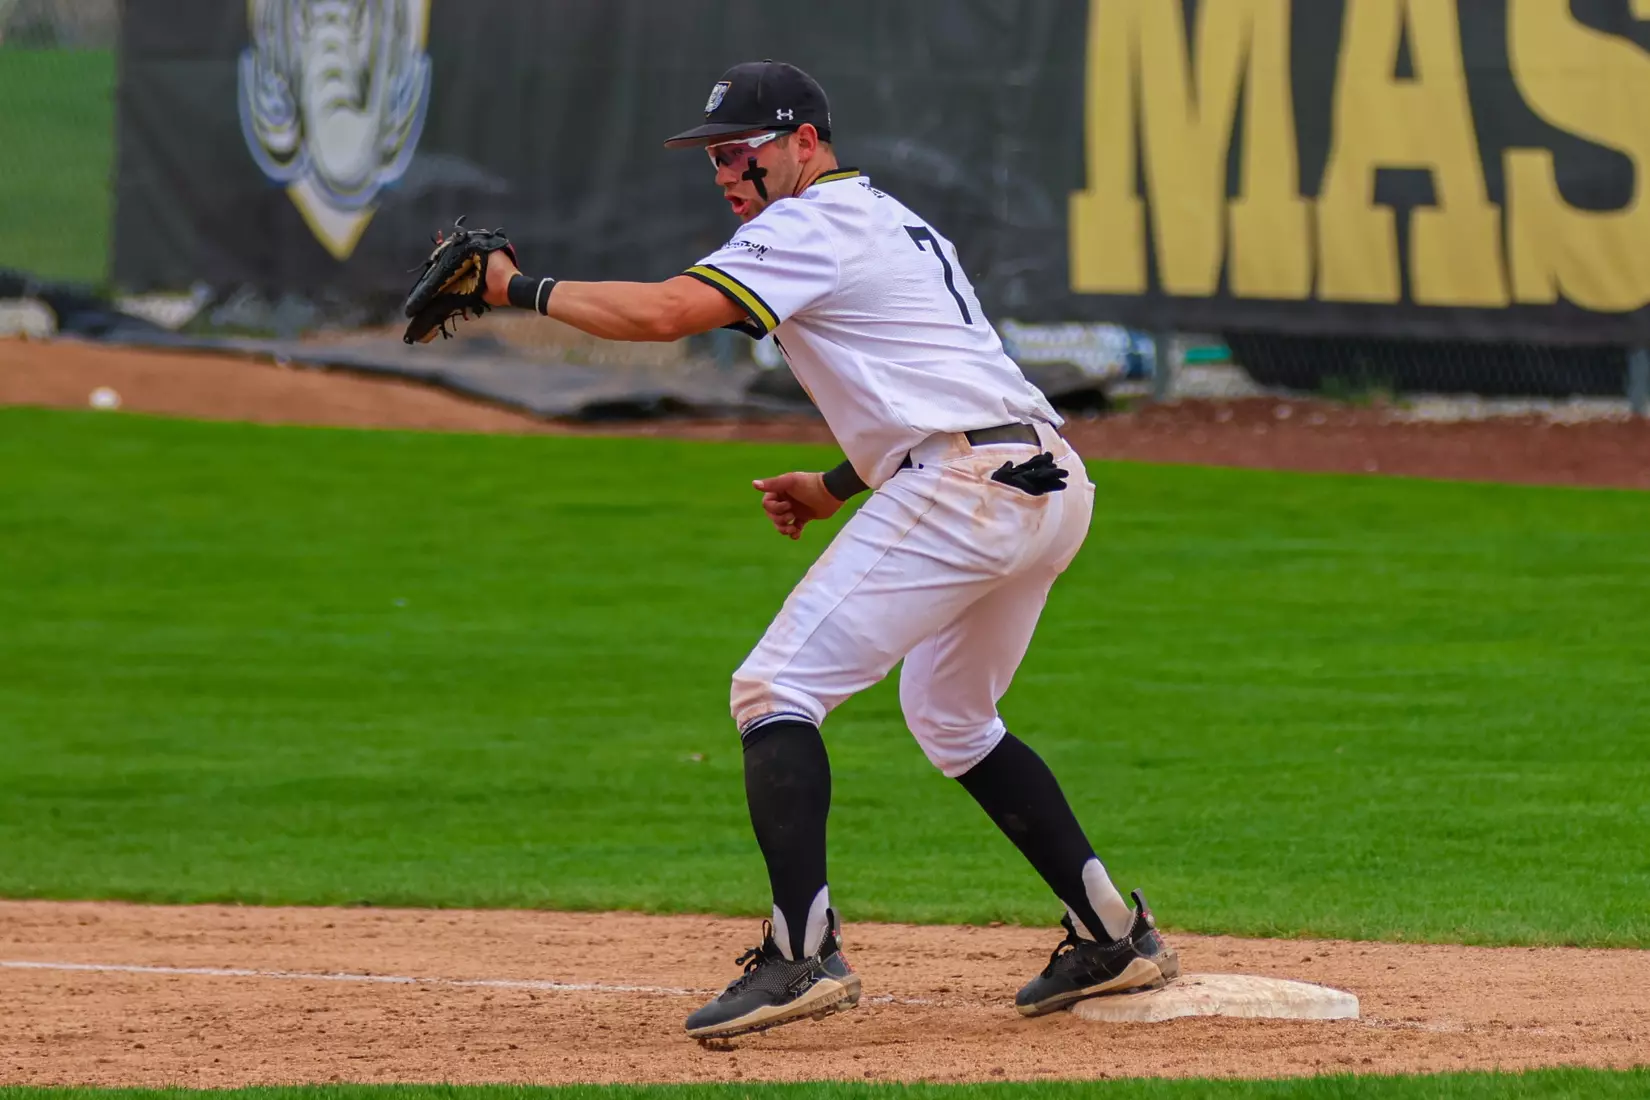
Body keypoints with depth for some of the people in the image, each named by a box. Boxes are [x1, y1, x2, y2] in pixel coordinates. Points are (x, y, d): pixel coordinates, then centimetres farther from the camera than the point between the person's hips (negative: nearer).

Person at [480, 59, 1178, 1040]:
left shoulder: (815, 226, -4)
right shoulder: (890, 223, 27)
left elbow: (661, 312, -15)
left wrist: (523, 289, -5)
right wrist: (839, 488, 27)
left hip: (962, 486, -10)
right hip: (1051, 486, 10)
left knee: (778, 691, -9)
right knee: (952, 719, 27)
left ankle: (803, 953, -19)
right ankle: (1115, 935, 26)